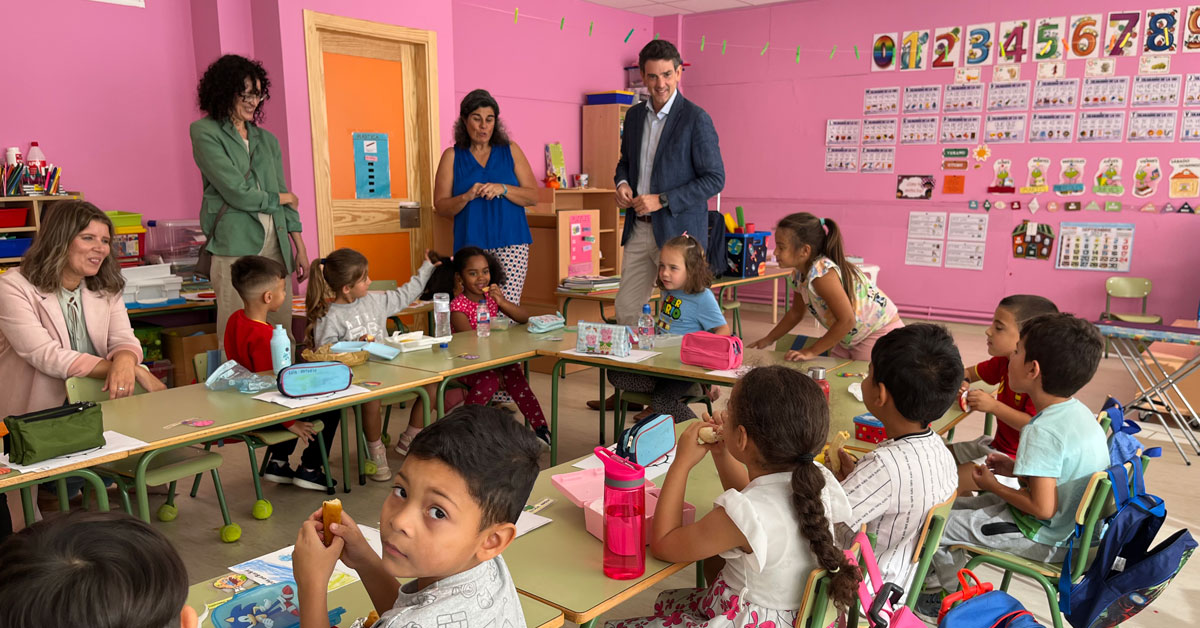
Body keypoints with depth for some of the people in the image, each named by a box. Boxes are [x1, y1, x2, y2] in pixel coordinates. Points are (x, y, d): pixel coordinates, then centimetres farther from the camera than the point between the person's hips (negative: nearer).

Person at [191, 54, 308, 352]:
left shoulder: (266, 139, 19)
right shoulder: (206, 133, 1)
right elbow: (237, 193, -8)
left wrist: (300, 247, 13)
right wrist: (278, 198, 7)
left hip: (275, 244, 6)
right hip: (234, 244, -5)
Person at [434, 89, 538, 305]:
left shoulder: (510, 151, 12)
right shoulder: (452, 157, 10)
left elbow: (533, 197, 6)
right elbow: (441, 206, 5)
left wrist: (503, 189, -11)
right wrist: (467, 197, -14)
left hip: (511, 244, 0)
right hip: (470, 246, 0)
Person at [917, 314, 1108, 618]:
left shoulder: (1043, 430, -30)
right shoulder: (1080, 411, -1)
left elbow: (1042, 508, -30)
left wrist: (992, 485, -15)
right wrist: (1016, 468, 8)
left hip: (1045, 539, -10)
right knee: (954, 507, 19)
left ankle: (943, 594, 19)